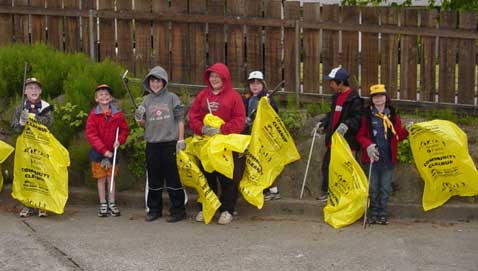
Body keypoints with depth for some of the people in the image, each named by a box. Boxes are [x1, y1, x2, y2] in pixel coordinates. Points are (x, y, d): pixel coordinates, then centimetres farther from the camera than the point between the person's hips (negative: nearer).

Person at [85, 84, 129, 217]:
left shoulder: (117, 114, -3)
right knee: (101, 179, 7)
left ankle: (112, 203, 16)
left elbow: (124, 130, 10)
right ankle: (103, 204, 15)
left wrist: (119, 140, -10)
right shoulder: (93, 115, -9)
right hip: (98, 152, -1)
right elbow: (90, 134, -11)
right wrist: (103, 150, -15)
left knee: (111, 178, 9)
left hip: (112, 151, 1)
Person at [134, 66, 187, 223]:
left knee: (173, 178, -1)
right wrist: (139, 119, -7)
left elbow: (180, 119, 0)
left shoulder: (172, 98, 0)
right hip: (152, 145, 4)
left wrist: (180, 140, -6)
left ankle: (178, 210, 8)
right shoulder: (146, 101, 10)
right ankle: (154, 209, 22)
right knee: (153, 179, 11)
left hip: (170, 144, -4)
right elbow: (144, 124, 15)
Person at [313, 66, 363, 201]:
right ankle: (325, 192, 25)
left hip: (347, 141, -9)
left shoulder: (354, 98, -14)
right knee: (327, 165, 13)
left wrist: (347, 124, -33)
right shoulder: (336, 96, 15)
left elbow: (358, 118, -20)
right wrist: (323, 123, 12)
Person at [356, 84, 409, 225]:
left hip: (388, 158, 2)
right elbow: (360, 135, 1)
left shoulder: (393, 115, 7)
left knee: (385, 188, 6)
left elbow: (398, 136, 9)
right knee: (372, 188, 5)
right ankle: (374, 213, 15)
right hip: (372, 157, -2)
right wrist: (368, 145, -16)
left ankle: (383, 214, 14)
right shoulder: (366, 115, 0)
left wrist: (407, 130, -9)